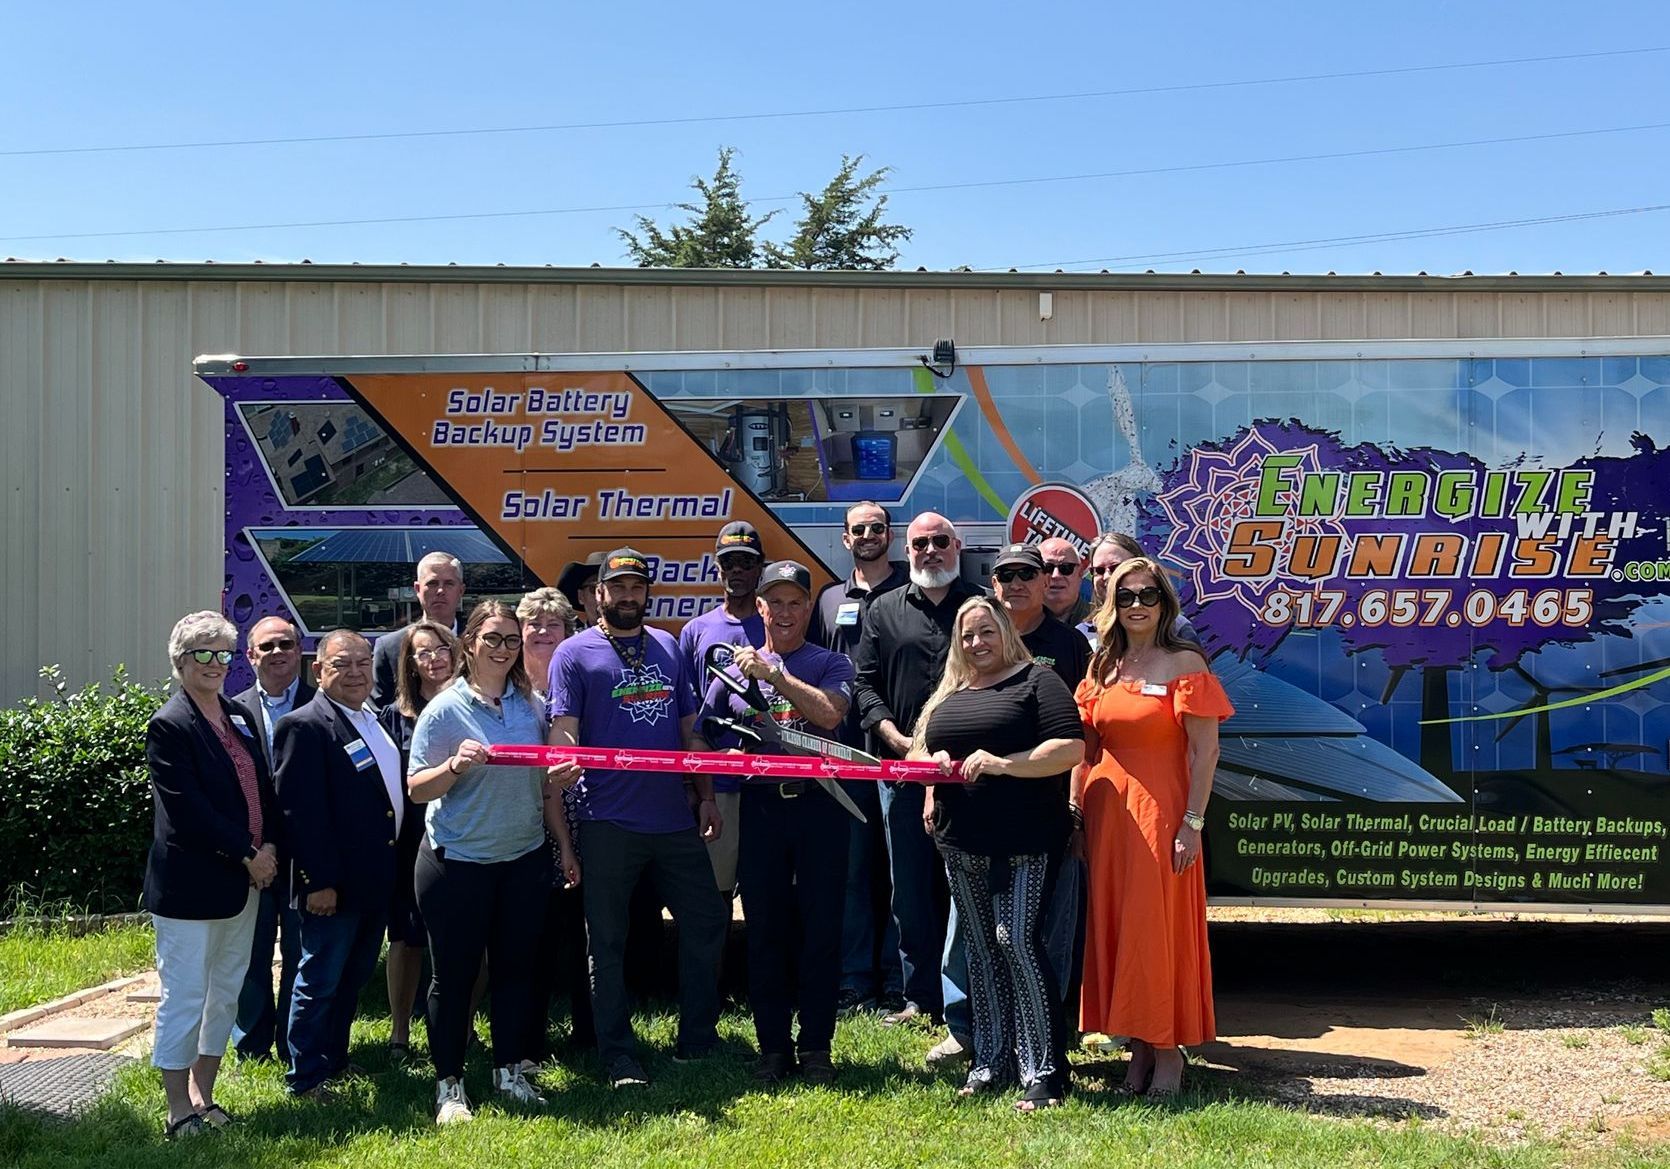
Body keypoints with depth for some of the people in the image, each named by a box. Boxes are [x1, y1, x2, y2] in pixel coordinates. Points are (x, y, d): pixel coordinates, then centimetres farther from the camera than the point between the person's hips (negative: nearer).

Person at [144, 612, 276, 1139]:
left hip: (243, 879, 8)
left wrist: (268, 845, -2)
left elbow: (263, 788, 13)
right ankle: (179, 1112, 10)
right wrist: (247, 854, -13)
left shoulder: (240, 717, 12)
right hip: (189, 883, -8)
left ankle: (203, 1096, 25)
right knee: (184, 998, 0)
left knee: (226, 994, 13)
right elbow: (188, 809, -17)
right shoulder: (169, 726, -11)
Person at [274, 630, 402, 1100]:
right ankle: (305, 1076, 15)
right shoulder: (304, 726, -14)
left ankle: (335, 1060, 32)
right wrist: (319, 881, -21)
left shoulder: (376, 721, 13)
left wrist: (395, 867, 16)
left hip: (375, 881, 8)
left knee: (354, 978, 18)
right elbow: (299, 811, -19)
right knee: (319, 982, 3)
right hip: (334, 885, -8)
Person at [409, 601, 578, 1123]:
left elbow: (547, 785, 11)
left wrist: (565, 846, 10)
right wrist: (456, 766, -27)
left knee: (516, 966, 10)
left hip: (522, 858, 4)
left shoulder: (529, 705, 5)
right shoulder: (445, 709, -7)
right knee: (454, 973, 4)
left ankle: (510, 1070, 25)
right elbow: (416, 787, -9)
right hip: (457, 860, -4)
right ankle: (449, 1085, 16)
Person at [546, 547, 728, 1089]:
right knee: (607, 942, 4)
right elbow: (564, 730, -9)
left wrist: (706, 796, 10)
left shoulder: (669, 647, 14)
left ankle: (698, 1039, 24)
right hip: (608, 821, -5)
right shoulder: (575, 653, 0)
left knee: (707, 922, 9)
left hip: (674, 817, 5)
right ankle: (619, 1058, 15)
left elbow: (689, 728, 15)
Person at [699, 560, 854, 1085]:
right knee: (764, 930, 6)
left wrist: (772, 673, -16)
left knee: (821, 928, 3)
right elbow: (704, 734, 13)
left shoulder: (830, 664, 6)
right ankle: (773, 1045, 17)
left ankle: (816, 1046, 14)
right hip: (760, 808, 2)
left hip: (819, 804, -1)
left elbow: (829, 713, -14)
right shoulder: (735, 665, 11)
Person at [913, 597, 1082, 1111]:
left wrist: (1003, 764, -21)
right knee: (981, 950, 11)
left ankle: (1043, 1072, -6)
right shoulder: (951, 694, 19)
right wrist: (935, 764, 2)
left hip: (1022, 840, -7)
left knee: (1017, 942, -13)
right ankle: (991, 1063, 20)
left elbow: (1071, 748, -12)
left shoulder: (1037, 680, -2)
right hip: (961, 842, 7)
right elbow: (925, 750, 26)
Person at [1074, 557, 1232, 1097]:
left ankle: (1168, 1049, 12)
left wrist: (1192, 824, -14)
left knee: (1159, 928, -1)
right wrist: (1075, 809, 5)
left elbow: (1205, 750, -9)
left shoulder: (1185, 663, -5)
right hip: (1105, 810, 6)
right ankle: (1139, 1045, 20)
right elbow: (1086, 748, 13)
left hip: (1159, 810, -5)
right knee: (1113, 928, 8)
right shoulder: (1102, 667, 12)